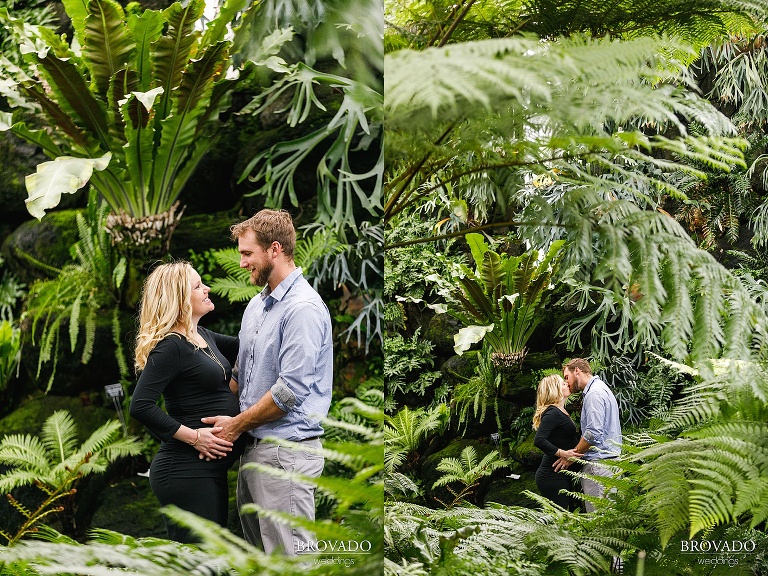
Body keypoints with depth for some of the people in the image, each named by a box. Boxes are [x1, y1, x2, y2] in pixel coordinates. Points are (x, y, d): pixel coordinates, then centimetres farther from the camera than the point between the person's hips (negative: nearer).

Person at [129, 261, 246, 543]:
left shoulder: (203, 337, 14)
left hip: (209, 470, 10)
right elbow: (141, 406, -23)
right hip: (187, 471, -10)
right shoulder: (171, 346, -14)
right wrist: (194, 436, -19)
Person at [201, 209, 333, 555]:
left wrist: (237, 425, -9)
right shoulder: (256, 305, 15)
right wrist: (222, 411, 5)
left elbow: (291, 389, -20)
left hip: (285, 452, -9)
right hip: (254, 448, 10)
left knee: (288, 559, -5)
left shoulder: (303, 308, -16)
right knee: (258, 552, 15)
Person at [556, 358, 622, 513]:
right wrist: (576, 453, 18)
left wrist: (573, 454, -7)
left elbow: (594, 433, -19)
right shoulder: (601, 388, 22)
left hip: (599, 463, -10)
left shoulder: (594, 393, -10)